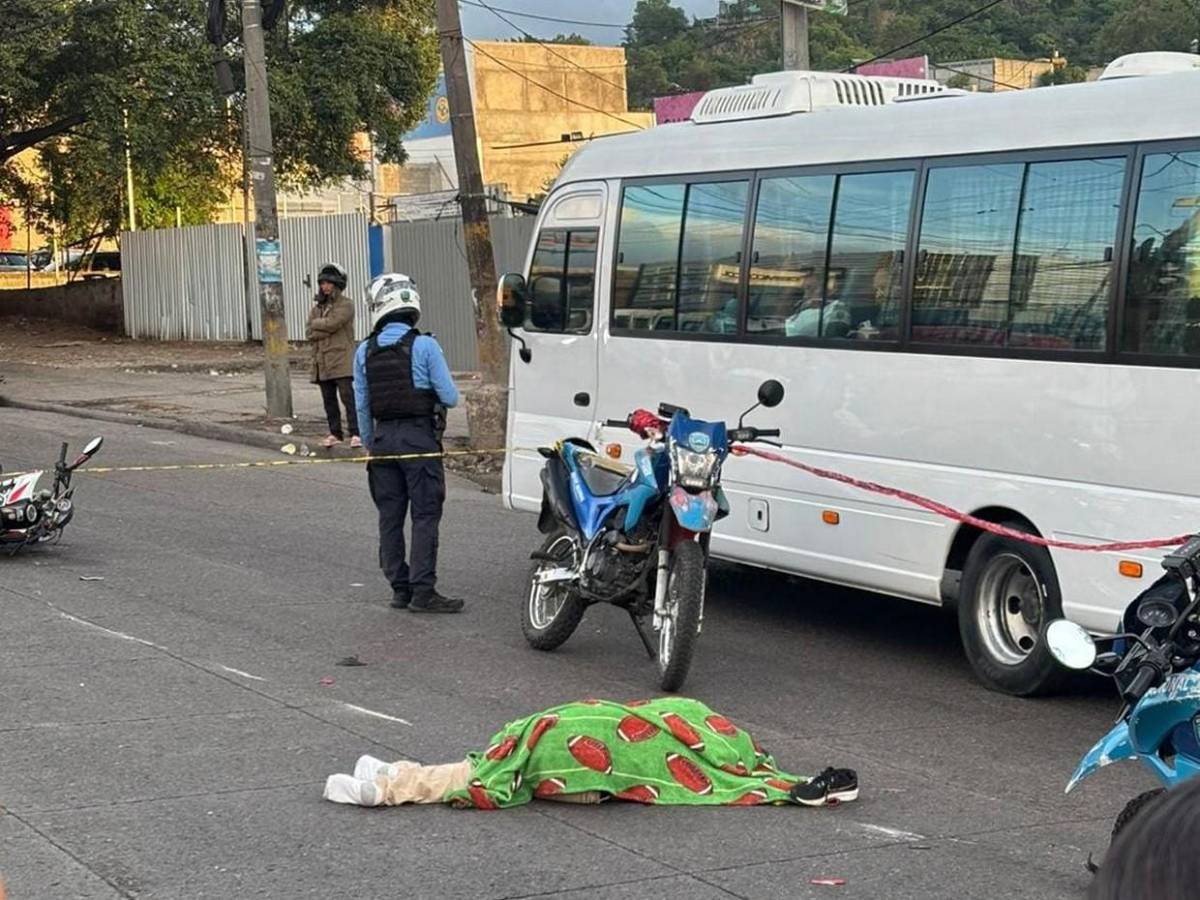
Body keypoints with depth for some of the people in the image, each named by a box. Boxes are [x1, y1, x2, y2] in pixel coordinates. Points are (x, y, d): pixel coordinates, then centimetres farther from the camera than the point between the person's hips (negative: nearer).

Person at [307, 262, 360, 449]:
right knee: (329, 400, 9)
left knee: (348, 397, -9)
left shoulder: (345, 304, -2)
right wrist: (326, 330, -10)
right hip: (322, 362, 6)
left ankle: (355, 433, -9)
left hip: (341, 361, -6)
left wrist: (316, 324, 1)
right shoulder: (317, 306, 17)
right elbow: (309, 334, 5)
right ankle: (335, 434, 16)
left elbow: (332, 323, -16)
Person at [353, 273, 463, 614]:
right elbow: (450, 397, -9)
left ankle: (399, 588, 15)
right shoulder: (424, 346, -10)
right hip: (419, 439, -4)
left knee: (390, 517, 10)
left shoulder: (365, 352, 3)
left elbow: (361, 404, 8)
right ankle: (423, 592, -7)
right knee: (425, 516, -2)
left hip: (383, 438, 4)